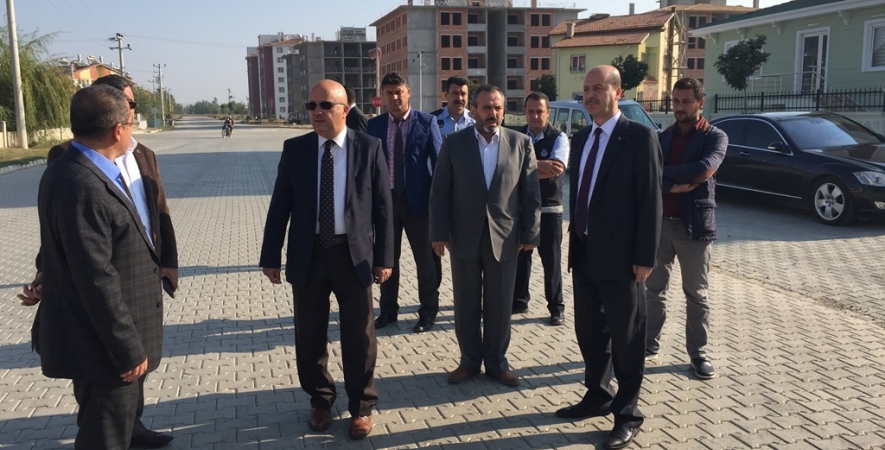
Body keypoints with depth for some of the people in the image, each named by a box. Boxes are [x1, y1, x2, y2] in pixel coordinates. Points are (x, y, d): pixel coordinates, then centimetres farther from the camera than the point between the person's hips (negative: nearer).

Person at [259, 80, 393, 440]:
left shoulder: (369, 147, -3)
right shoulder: (294, 149, 2)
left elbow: (383, 205, -2)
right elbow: (280, 206, 3)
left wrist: (384, 256, -4)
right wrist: (271, 256, 1)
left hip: (354, 254, -2)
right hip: (308, 254, 2)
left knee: (359, 336, 8)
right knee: (309, 334, 13)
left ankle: (361, 406, 28)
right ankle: (320, 400, 35)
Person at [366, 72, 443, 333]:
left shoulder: (426, 122, -4)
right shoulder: (374, 126, 3)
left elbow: (438, 161, -3)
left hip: (417, 199, -3)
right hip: (385, 199, 3)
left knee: (425, 258, 8)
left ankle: (428, 311, 23)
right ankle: (388, 310, 27)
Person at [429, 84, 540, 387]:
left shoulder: (521, 143, 2)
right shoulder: (454, 143, 1)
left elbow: (531, 192, 2)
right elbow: (439, 191, 0)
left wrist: (530, 233, -2)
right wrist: (439, 233, -6)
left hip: (504, 237, 0)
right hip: (464, 236, 0)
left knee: (500, 305, 9)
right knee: (466, 304, 10)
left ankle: (497, 361, 25)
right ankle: (469, 360, 26)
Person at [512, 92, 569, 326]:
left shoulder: (558, 138, -6)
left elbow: (555, 169, -22)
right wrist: (539, 165, -21)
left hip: (549, 209, -3)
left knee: (551, 260, 4)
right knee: (520, 255, 12)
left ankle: (556, 308, 15)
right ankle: (519, 301, 27)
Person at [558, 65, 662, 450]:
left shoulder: (639, 137, -10)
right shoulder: (580, 139, 11)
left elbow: (650, 200, -13)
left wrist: (645, 257, -16)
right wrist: (575, 238, 12)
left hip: (619, 257, -7)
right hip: (583, 253, 7)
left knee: (625, 338, 6)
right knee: (589, 331, 17)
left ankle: (627, 414, 21)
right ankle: (598, 396, 36)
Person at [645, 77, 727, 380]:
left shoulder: (714, 137, -2)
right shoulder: (662, 138, 10)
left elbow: (705, 169, -22)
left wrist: (664, 172, -14)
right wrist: (674, 185, -19)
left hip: (694, 225, -4)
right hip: (659, 222, 4)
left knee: (696, 295, 5)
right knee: (654, 289, 11)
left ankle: (698, 353, 16)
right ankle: (650, 344, 23)